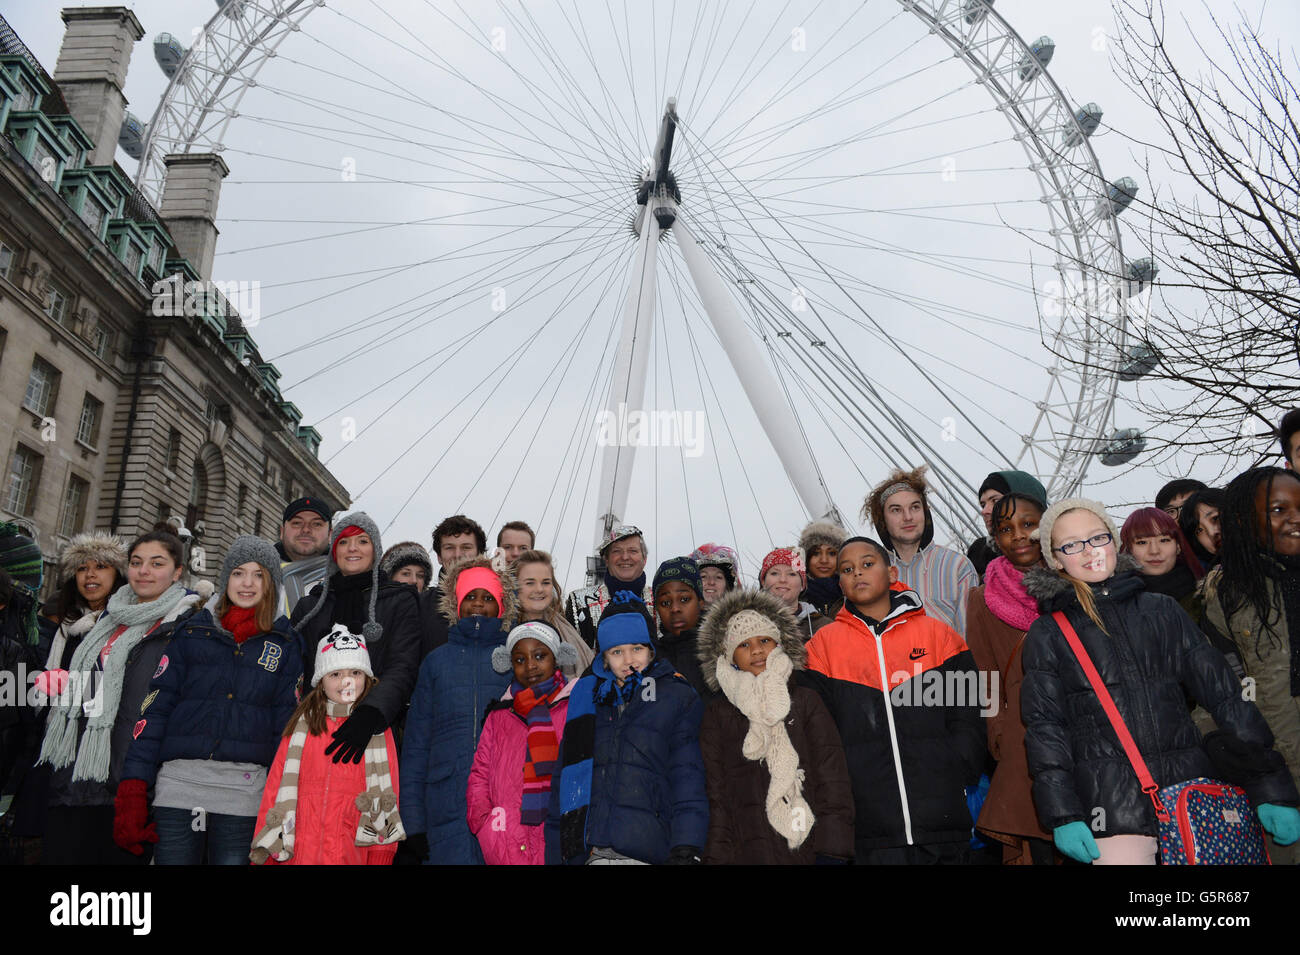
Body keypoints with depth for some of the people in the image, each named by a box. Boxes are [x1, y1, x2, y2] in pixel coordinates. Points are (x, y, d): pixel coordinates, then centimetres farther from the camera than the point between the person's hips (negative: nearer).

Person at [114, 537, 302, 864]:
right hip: (179, 784, 0)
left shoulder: (285, 644, 7)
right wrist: (132, 789, -3)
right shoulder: (192, 633, 8)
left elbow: (286, 724, 7)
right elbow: (155, 707, 4)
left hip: (243, 791, 0)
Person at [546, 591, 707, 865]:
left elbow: (688, 780, -1)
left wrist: (685, 850, -11)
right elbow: (563, 779, 17)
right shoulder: (585, 697, 16)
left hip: (647, 851, -2)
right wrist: (555, 855, 12)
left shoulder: (678, 698, 8)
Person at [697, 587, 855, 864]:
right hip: (749, 851, 0)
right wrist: (718, 856, -5)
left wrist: (832, 852, -8)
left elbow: (831, 775, 1)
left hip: (808, 848, 0)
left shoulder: (806, 700, 9)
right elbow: (715, 793, 5)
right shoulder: (717, 714, 9)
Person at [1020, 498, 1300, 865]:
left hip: (1192, 793, 3)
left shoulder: (1162, 610, 10)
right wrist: (1062, 816, -8)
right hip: (1110, 806, -2)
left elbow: (1223, 694, 8)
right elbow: (1044, 726, 1)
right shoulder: (1047, 635, 4)